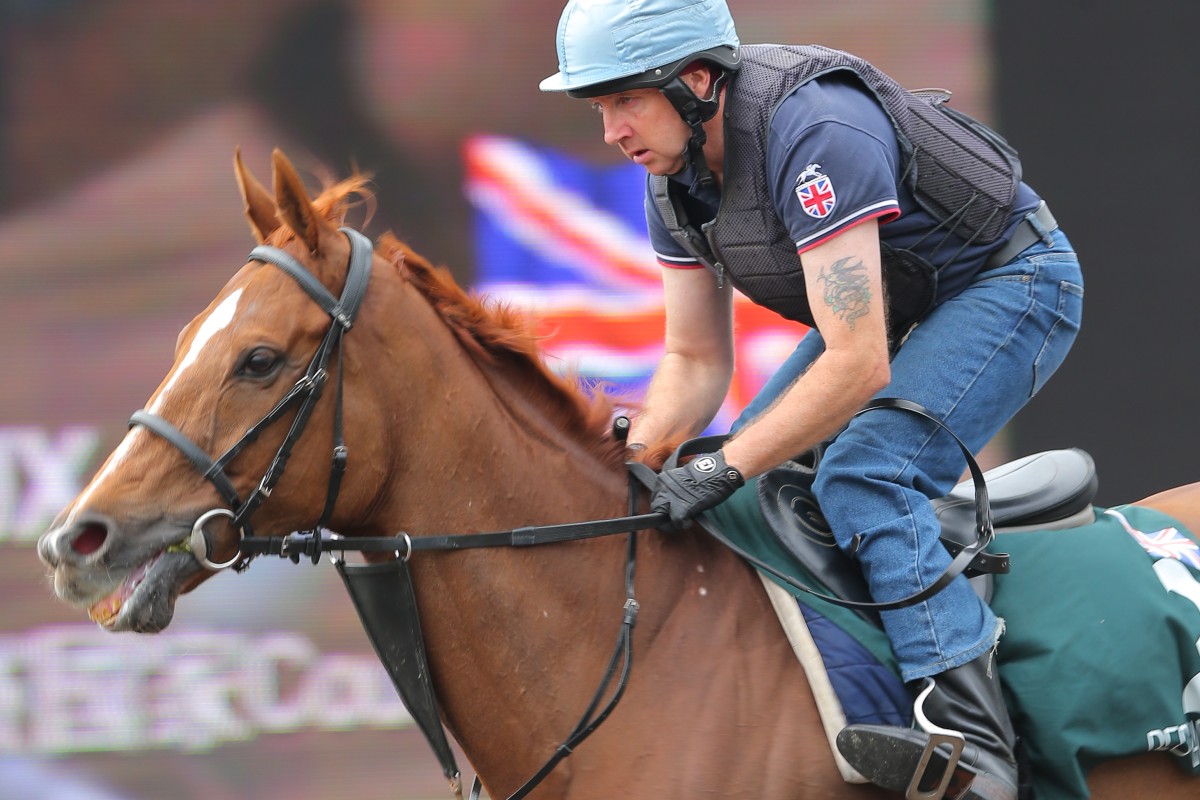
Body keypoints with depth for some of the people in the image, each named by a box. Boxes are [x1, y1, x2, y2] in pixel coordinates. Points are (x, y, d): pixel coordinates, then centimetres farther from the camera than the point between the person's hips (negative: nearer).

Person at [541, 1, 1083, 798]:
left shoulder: (815, 129, -35)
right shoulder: (674, 175, -8)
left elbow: (859, 365, -38)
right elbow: (696, 361, 1)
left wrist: (725, 468, -37)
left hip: (1013, 281, -9)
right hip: (888, 304, 9)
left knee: (863, 475, -28)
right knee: (758, 480, 3)